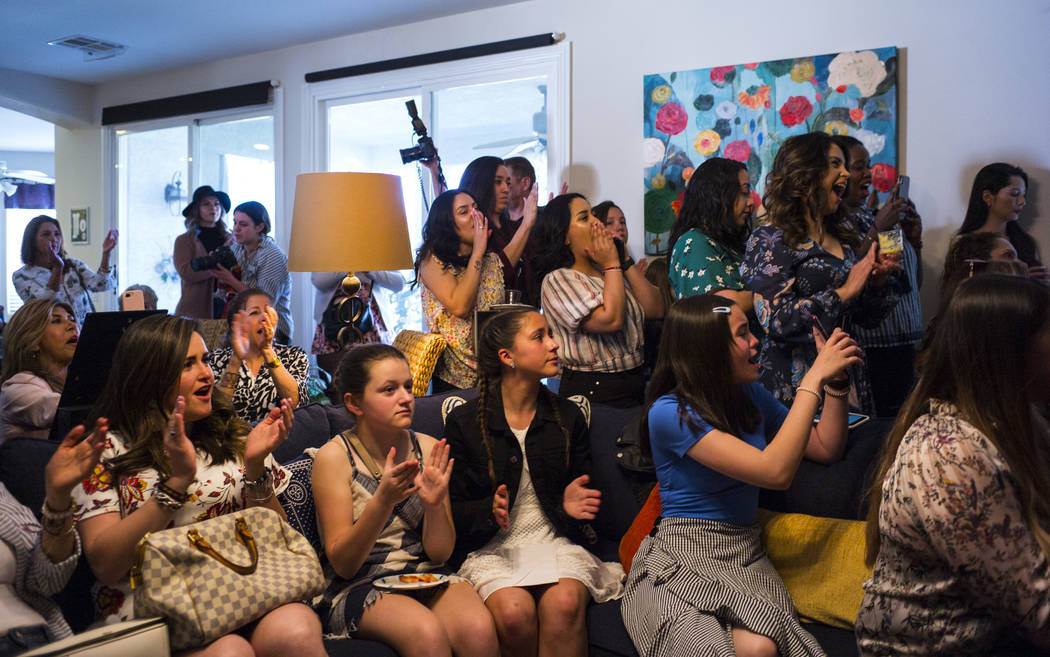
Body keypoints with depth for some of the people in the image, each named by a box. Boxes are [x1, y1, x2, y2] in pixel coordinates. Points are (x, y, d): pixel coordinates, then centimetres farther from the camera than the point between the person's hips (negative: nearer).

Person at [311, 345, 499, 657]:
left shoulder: (428, 449, 2)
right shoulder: (334, 456, -8)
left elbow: (440, 554, 3)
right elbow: (342, 563, -11)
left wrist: (434, 504, -19)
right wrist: (383, 501, -27)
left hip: (426, 576, 3)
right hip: (360, 585, -3)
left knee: (479, 629, -27)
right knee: (428, 632, -33)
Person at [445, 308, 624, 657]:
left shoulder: (568, 417, 10)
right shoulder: (464, 422, 2)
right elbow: (454, 510, 3)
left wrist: (571, 504, -9)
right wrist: (490, 511, -18)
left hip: (556, 540, 2)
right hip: (491, 548, -1)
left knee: (565, 602, -32)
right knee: (514, 612, -32)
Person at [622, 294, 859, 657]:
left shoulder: (751, 395, 10)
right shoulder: (670, 412, -14)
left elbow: (826, 449, 18)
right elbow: (776, 471, -22)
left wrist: (834, 380, 4)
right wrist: (813, 378, -17)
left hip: (746, 557, 5)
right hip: (684, 558, -5)